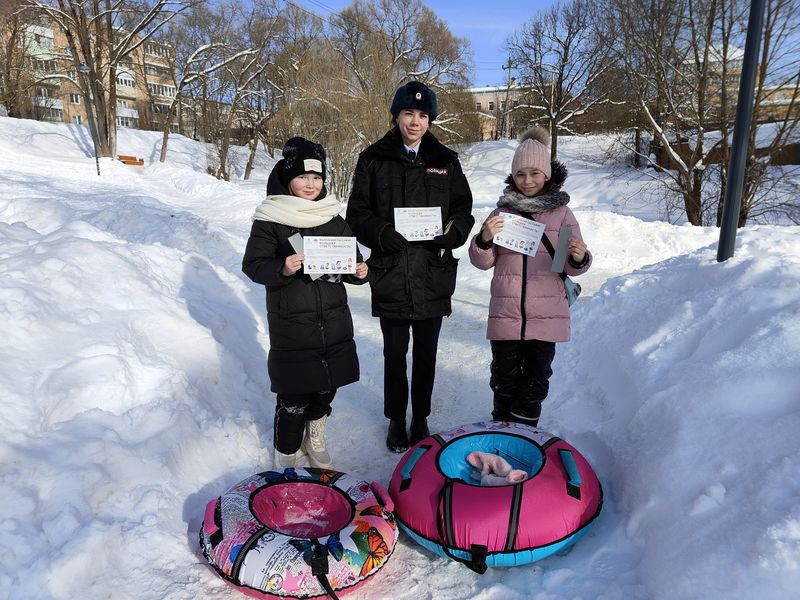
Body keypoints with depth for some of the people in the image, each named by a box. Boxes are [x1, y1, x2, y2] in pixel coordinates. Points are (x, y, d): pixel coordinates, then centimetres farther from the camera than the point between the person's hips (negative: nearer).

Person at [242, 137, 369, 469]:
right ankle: (287, 456, 23)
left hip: (334, 321, 5)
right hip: (291, 325, -5)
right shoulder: (270, 220, -5)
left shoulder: (334, 218, 10)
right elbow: (253, 264, -7)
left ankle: (314, 438, 43)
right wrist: (283, 269, -25)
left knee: (327, 386, 16)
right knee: (294, 395, 0)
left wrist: (359, 272, -4)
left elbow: (350, 260, 17)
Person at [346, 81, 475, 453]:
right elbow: (357, 214, 2)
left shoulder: (446, 161, 7)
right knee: (395, 355, 8)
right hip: (390, 275, -1)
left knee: (426, 354, 13)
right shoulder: (374, 160, 2)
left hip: (434, 276, 2)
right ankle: (396, 420, 28)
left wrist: (452, 233, -12)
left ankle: (420, 418, 32)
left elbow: (463, 210, 9)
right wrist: (382, 233, -17)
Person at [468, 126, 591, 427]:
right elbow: (483, 262, 6)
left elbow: (571, 266, 4)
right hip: (505, 312, 1)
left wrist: (579, 258, -20)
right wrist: (484, 240, -15)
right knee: (504, 378, 9)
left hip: (546, 314, 0)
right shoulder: (502, 212, 6)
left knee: (536, 378, 9)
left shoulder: (562, 214, 3)